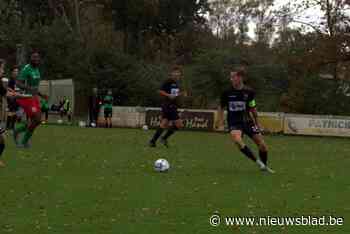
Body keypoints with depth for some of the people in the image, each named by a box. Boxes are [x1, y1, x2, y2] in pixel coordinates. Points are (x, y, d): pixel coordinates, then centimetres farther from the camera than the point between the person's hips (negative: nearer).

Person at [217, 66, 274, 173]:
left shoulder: (249, 92, -4)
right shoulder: (227, 92, -7)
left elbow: (253, 108, 9)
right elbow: (221, 108, 6)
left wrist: (257, 123, 16)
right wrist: (221, 123, 1)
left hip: (247, 121, 2)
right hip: (234, 123, -2)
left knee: (262, 144, 1)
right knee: (237, 140, -33)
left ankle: (264, 166, 28)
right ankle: (258, 162, -24)